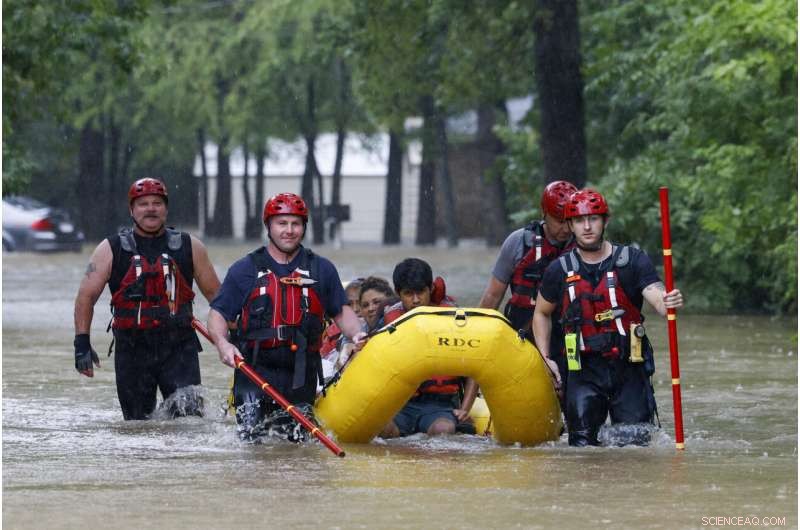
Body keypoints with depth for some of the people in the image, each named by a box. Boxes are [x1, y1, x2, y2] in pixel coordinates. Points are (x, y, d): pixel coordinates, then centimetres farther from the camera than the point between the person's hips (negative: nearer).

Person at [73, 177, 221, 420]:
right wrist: (82, 343, -6)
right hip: (132, 348, 1)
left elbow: (214, 293, 15)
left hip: (179, 347, -1)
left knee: (188, 410, -20)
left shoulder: (189, 247, 8)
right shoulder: (111, 250, 5)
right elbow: (86, 296, 4)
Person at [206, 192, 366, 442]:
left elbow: (341, 311, 16)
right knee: (251, 440, -11)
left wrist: (356, 334, -5)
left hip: (301, 375, 2)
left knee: (299, 441, 0)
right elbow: (218, 313, 6)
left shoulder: (322, 270, 11)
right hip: (254, 370, -2)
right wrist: (222, 343, -14)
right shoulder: (244, 270, 6)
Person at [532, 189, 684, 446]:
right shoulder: (559, 270, 3)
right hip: (585, 371, 1)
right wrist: (545, 359, 8)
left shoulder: (633, 260, -3)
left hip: (629, 368, -1)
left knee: (636, 444, -2)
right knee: (582, 445, -7)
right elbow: (542, 313, 18)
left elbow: (657, 297, -16)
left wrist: (669, 302, -40)